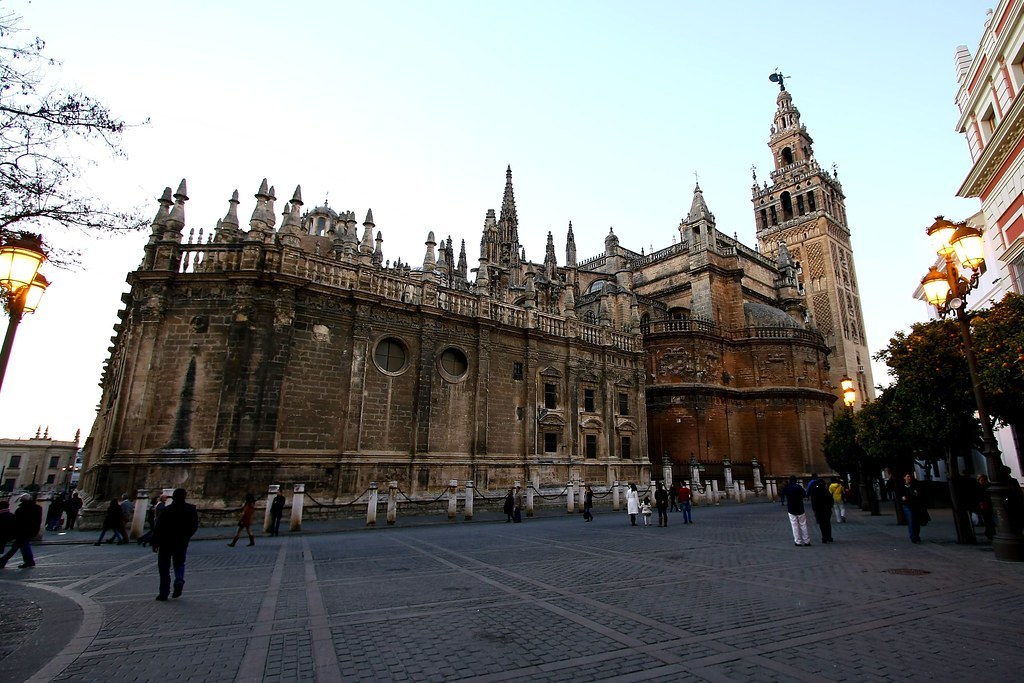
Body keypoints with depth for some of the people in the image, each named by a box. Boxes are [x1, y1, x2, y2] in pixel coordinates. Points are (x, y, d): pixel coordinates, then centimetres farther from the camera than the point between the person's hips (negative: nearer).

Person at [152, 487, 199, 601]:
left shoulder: (167, 510, -10)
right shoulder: (191, 509, -1)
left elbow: (158, 527, -11)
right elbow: (195, 526, 2)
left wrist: (155, 543, -3)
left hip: (166, 542, -2)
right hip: (182, 543, 2)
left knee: (164, 566, 9)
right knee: (179, 563, 19)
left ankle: (164, 593, 8)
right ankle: (179, 580, -8)